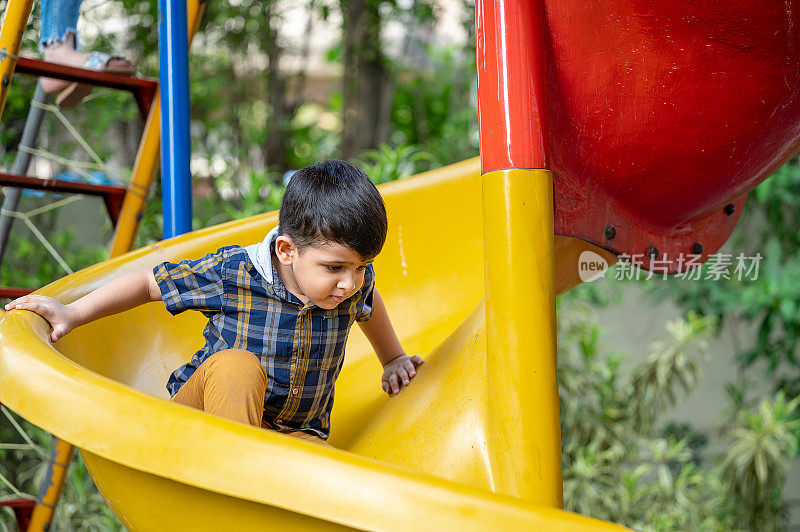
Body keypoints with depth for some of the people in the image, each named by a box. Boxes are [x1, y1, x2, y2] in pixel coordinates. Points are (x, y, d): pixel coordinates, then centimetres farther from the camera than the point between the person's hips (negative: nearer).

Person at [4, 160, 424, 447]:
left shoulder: (356, 280, -8)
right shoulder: (232, 274, -19)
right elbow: (151, 282, -5)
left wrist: (392, 359, 33)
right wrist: (73, 313, -7)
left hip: (293, 435, 3)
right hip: (207, 424, -3)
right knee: (238, 365, -39)